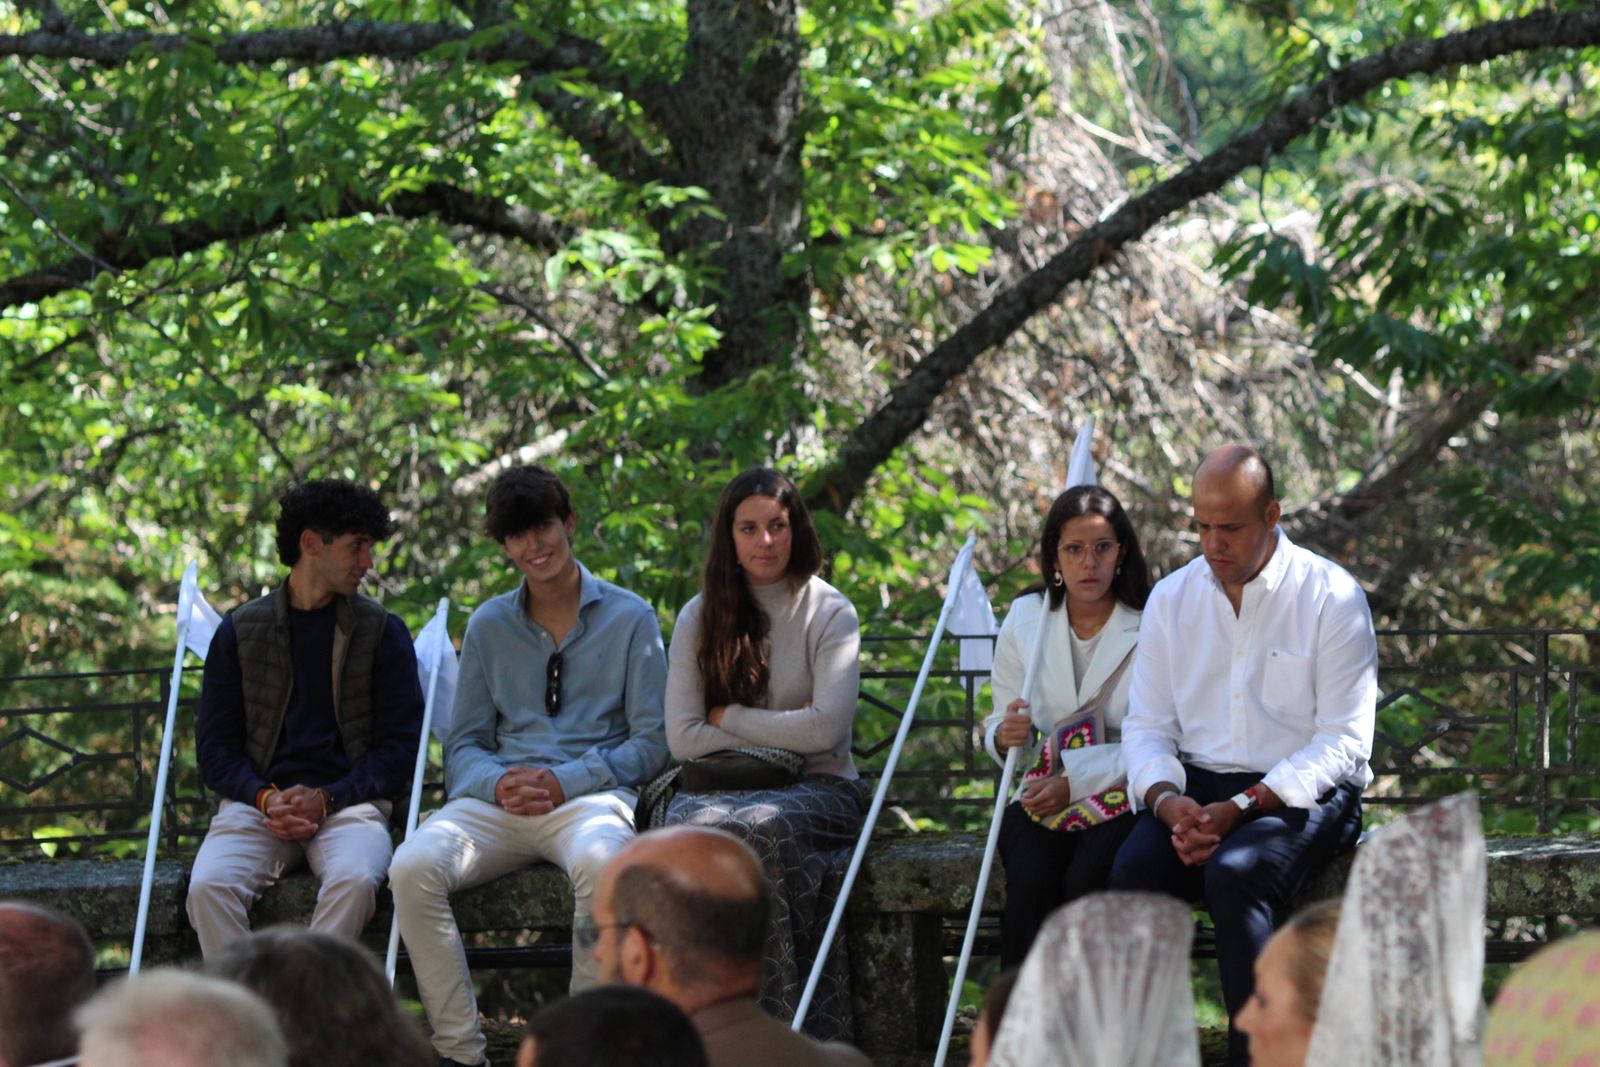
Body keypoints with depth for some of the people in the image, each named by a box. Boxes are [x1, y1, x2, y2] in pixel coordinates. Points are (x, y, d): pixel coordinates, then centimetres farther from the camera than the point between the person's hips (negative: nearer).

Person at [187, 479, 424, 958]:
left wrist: (325, 799, -9)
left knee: (355, 879, -36)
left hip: (348, 801, -1)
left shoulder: (383, 632, 11)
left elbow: (400, 745, 7)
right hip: (256, 801, 1)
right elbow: (215, 746, 10)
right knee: (208, 886, -31)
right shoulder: (240, 630, 13)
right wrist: (266, 798, -11)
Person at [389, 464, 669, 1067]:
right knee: (413, 868, -29)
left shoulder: (629, 618, 10)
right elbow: (464, 744, 16)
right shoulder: (488, 626, 19)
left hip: (590, 793, -3)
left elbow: (651, 741, 4)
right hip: (497, 799, 3)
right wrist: (497, 784, -9)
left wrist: (567, 781, -11)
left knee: (600, 861, -40)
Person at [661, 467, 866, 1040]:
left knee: (766, 828, -38)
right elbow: (683, 738, 2)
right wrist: (781, 735, -4)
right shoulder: (699, 617, 11)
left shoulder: (829, 613, 3)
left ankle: (800, 1030, -36)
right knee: (697, 826, -35)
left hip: (816, 786, -2)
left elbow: (826, 727, -9)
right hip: (722, 787, 2)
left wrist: (730, 717, -3)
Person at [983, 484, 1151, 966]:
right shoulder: (1025, 619, 8)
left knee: (1086, 881, -31)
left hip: (1119, 799, -2)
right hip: (1040, 798, 3)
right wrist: (1005, 737, -13)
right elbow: (998, 725, 12)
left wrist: (1076, 780, -17)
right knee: (1030, 881, -28)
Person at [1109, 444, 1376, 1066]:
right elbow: (1146, 727, 10)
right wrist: (1169, 803, -13)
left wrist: (1240, 809, -20)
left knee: (1235, 873, -35)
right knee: (1135, 870, -27)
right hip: (1195, 787, 4)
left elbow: (1343, 743, -10)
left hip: (1304, 793, -4)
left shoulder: (1331, 597, -5)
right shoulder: (1171, 599, 10)